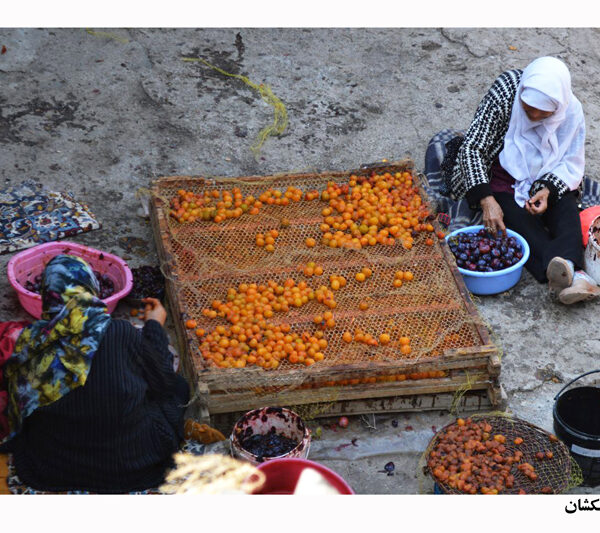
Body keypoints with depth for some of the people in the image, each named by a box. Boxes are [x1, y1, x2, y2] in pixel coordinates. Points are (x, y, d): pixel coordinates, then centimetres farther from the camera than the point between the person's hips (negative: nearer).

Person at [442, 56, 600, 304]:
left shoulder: (571, 111, -11)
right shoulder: (504, 94, -21)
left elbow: (572, 164, -2)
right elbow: (471, 148, -21)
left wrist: (549, 190, -25)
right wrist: (486, 200, -33)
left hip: (548, 184, 3)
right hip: (502, 185, -3)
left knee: (567, 210, -27)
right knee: (519, 220, -30)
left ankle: (567, 270, -53)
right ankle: (575, 274, -53)